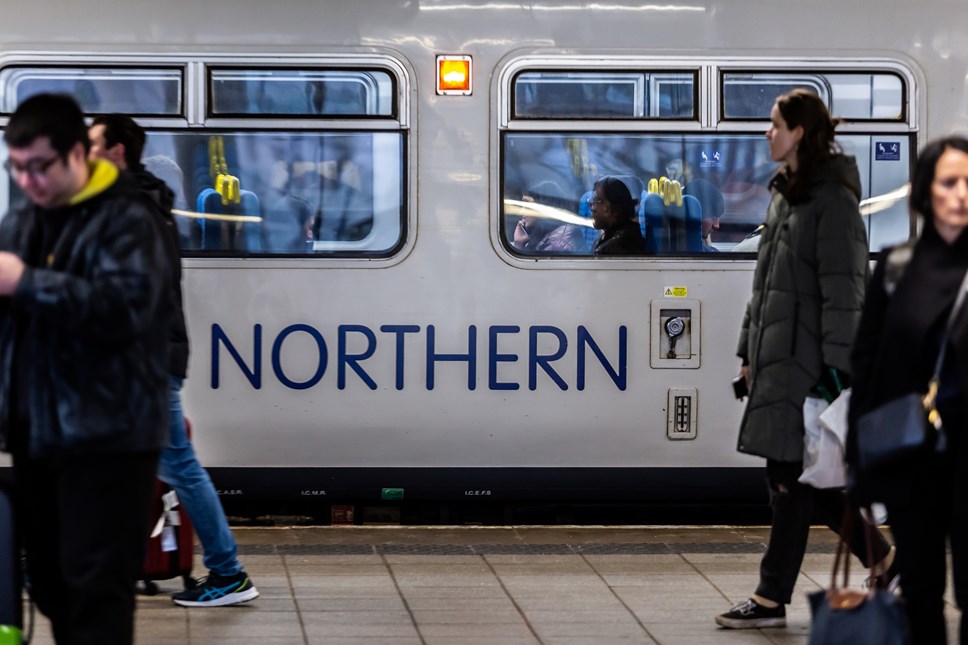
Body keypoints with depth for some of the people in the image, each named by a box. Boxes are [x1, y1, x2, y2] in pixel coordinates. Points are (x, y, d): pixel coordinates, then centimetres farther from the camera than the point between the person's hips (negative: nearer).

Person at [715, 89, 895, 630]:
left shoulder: (833, 199, -12)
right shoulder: (786, 195, 17)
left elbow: (844, 290, -17)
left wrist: (837, 367, -21)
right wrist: (749, 350, 21)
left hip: (808, 358, -10)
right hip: (778, 355, 10)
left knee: (792, 475, -4)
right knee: (802, 478, 11)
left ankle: (772, 600, 1)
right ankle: (885, 560, 22)